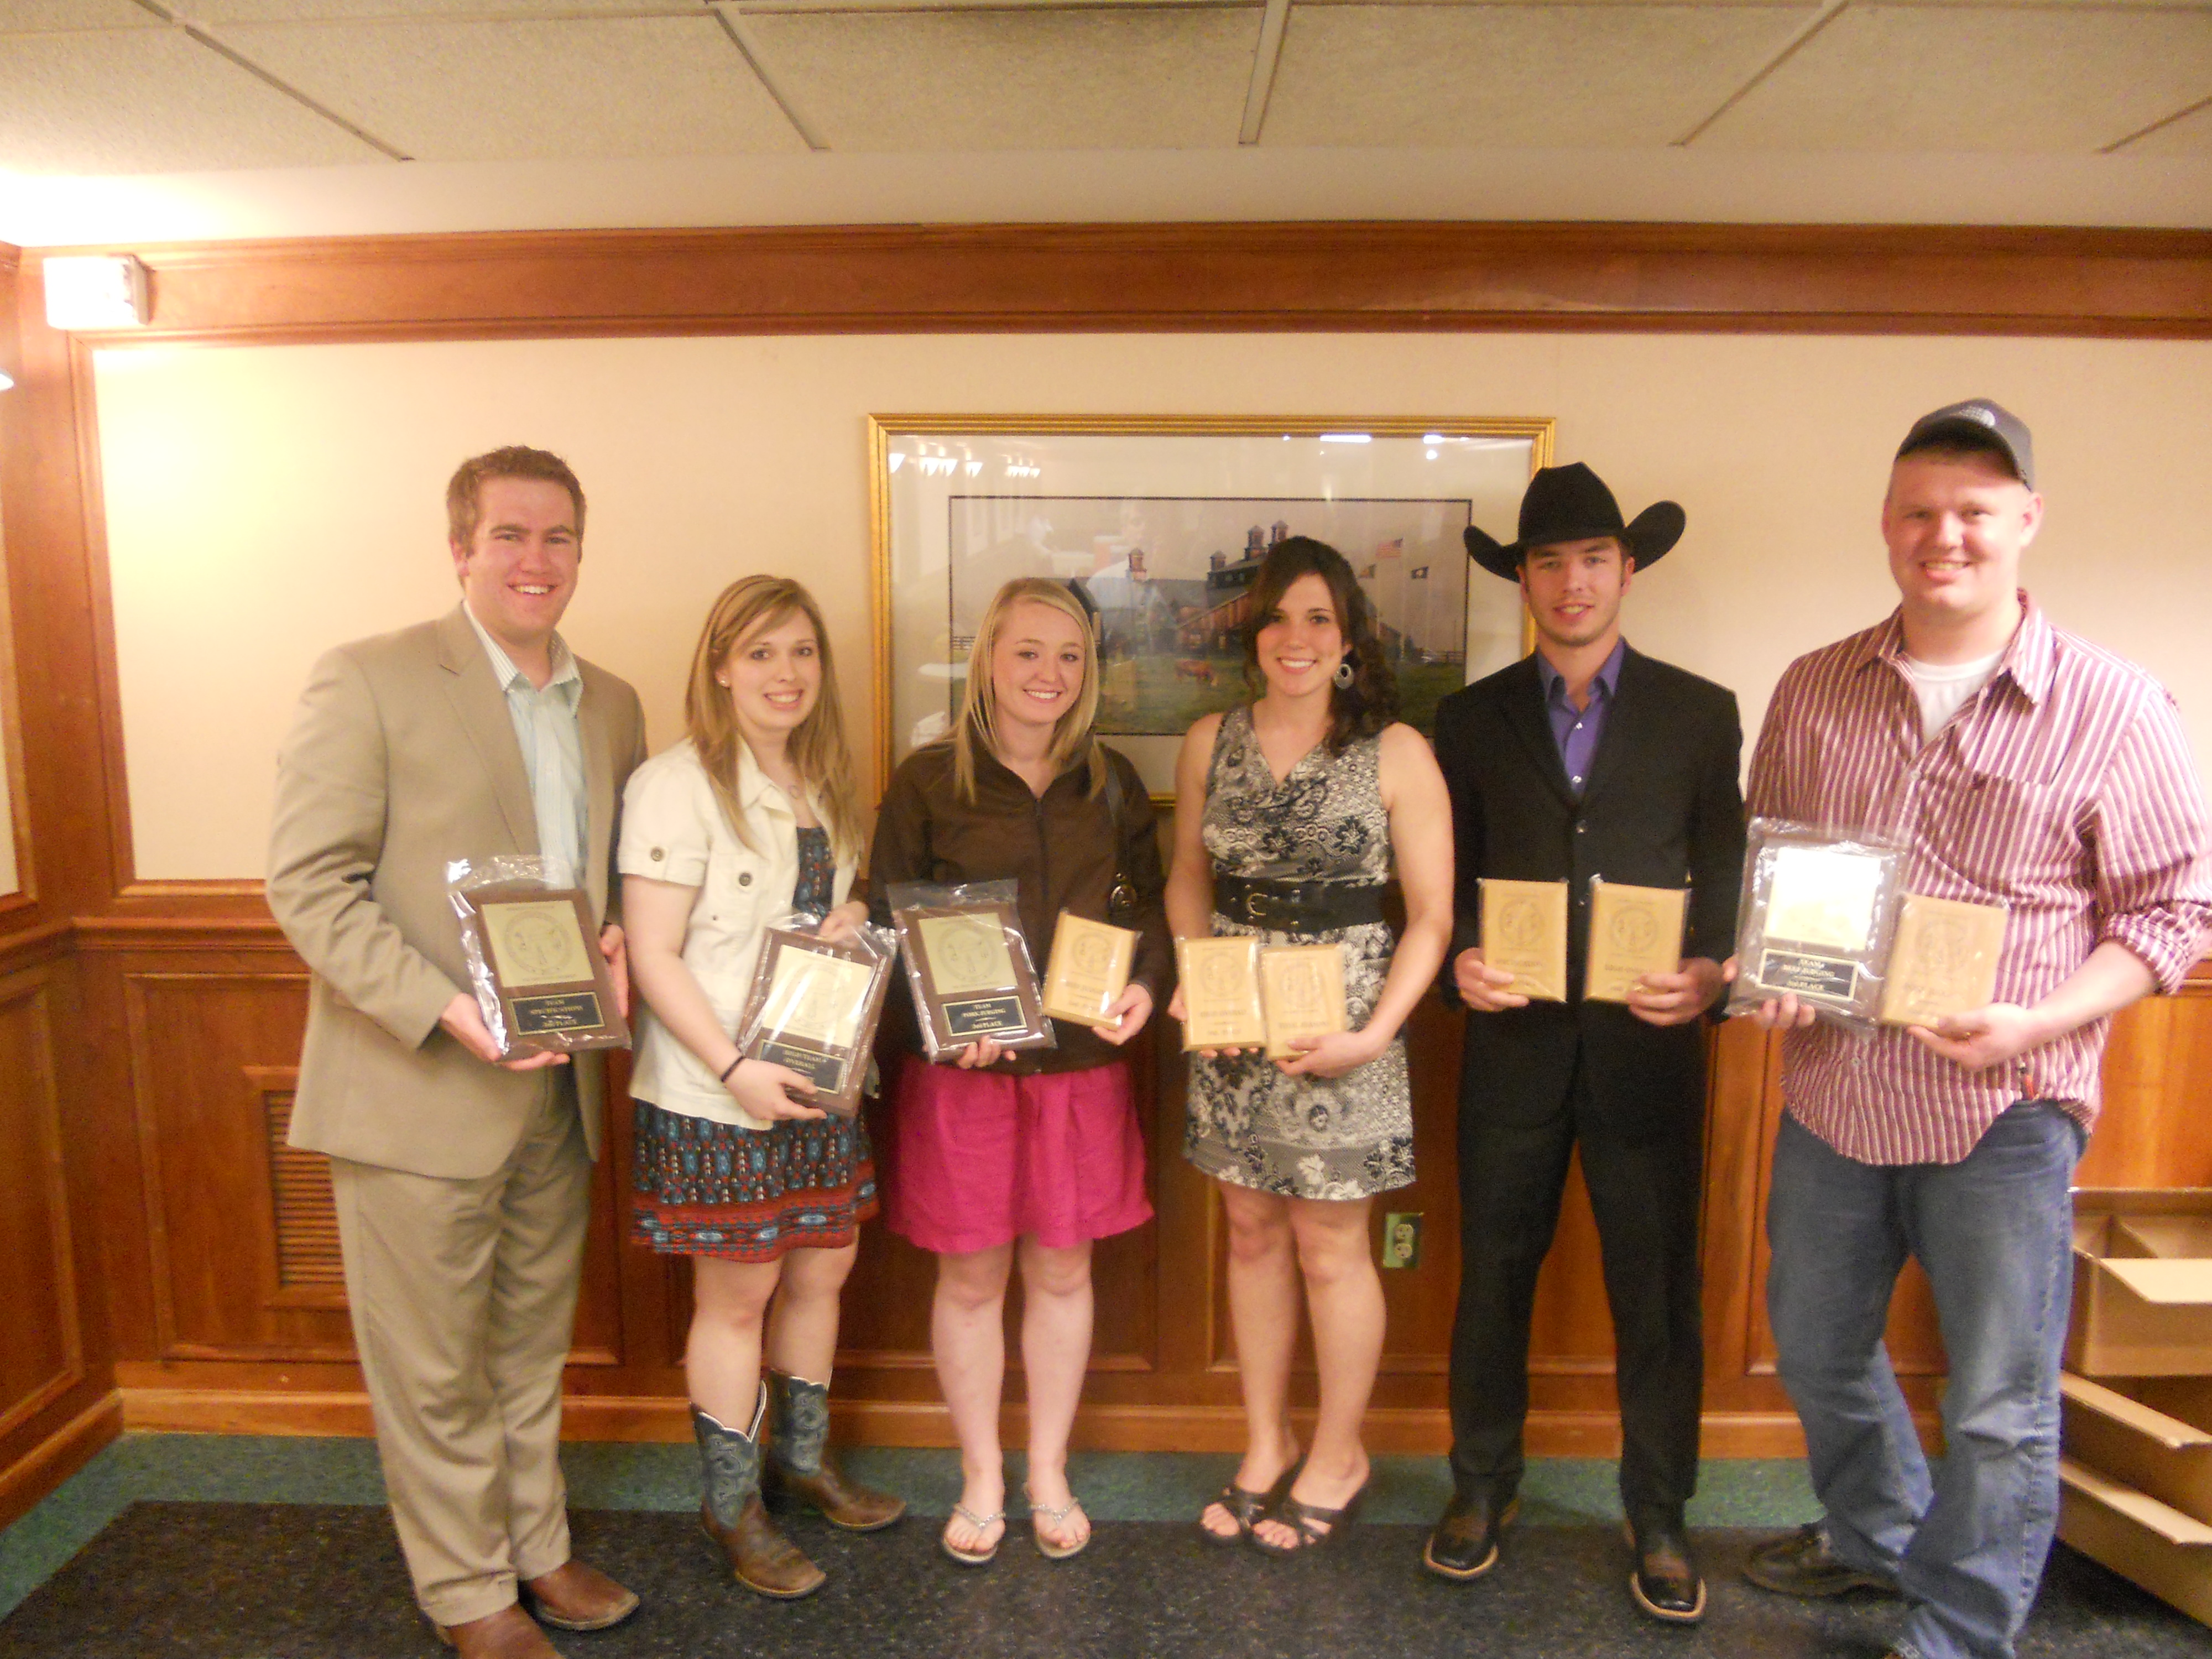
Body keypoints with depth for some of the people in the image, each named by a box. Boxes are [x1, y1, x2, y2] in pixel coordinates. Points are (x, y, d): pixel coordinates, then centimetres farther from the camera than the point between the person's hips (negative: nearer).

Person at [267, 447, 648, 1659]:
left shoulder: (611, 705, 9)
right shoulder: (369, 681, -9)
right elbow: (309, 882, -13)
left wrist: (615, 943, -3)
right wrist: (443, 1008, -23)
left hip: (556, 1084, 6)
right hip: (417, 1088, -5)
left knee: (531, 1345, 20)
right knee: (433, 1367, 10)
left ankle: (538, 1547, 39)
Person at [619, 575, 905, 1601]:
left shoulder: (825, 784, 10)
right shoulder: (678, 784, -14)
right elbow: (653, 956, -16)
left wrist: (852, 924, -1)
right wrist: (736, 1071, -22)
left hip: (819, 1078, 7)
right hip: (716, 1092, -7)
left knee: (822, 1269, 16)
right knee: (737, 1293, 6)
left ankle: (803, 1460, 38)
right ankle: (731, 1506, 26)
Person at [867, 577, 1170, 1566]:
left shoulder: (1111, 783, 6)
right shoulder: (927, 781, -3)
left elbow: (1151, 902, 11)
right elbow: (885, 924, -3)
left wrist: (1145, 983, -8)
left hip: (1083, 1065, 3)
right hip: (962, 1068, -2)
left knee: (1062, 1272, 13)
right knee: (971, 1277, 10)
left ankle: (1049, 1475, 34)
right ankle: (981, 1479, 31)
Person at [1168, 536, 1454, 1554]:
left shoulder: (1395, 753, -8)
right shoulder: (1210, 744, 3)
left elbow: (1431, 915, -7)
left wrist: (1375, 1032, -17)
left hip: (1340, 1022, -3)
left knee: (1330, 1247, 8)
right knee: (1253, 1234, 15)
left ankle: (1338, 1458, 32)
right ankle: (1265, 1447, 34)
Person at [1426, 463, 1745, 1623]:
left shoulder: (1700, 713, 6)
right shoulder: (1472, 717, 7)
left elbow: (1725, 879, 5)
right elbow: (1448, 879, 8)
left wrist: (1709, 975, -13)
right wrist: (1460, 963, -10)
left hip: (1647, 1045, 0)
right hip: (1512, 1040, 1)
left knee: (1657, 1288, 8)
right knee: (1493, 1275, 11)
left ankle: (1658, 1517, 28)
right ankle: (1482, 1488, 31)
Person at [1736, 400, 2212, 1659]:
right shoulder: (1815, 690, 2)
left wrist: (2041, 1022, -20)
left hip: (2004, 1111, -4)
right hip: (1831, 1092, 4)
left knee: (2001, 1410, 9)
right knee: (1819, 1352, 22)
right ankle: (1876, 1538, 49)